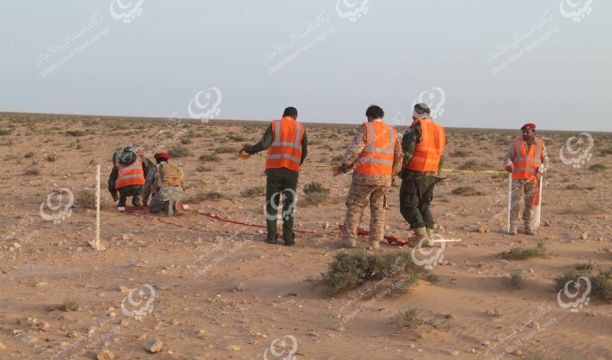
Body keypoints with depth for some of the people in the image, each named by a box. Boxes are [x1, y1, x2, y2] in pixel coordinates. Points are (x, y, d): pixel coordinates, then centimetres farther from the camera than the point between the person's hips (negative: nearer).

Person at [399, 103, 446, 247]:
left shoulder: (415, 128, -9)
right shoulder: (439, 130, 13)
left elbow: (408, 152, -14)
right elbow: (441, 157, 14)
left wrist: (403, 170, -3)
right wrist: (436, 173, 21)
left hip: (415, 173, -7)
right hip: (431, 175, 7)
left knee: (408, 206, 0)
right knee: (424, 206, 18)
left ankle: (422, 236, -7)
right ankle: (429, 237, 12)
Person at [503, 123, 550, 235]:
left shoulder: (540, 144, 4)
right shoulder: (516, 142, 1)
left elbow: (545, 161, 10)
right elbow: (508, 157, 2)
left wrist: (541, 169, -10)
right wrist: (509, 165, -20)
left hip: (532, 179, 1)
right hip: (518, 178, -1)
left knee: (530, 204, 4)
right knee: (515, 203, -6)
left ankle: (529, 228, 13)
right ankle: (513, 228, 0)